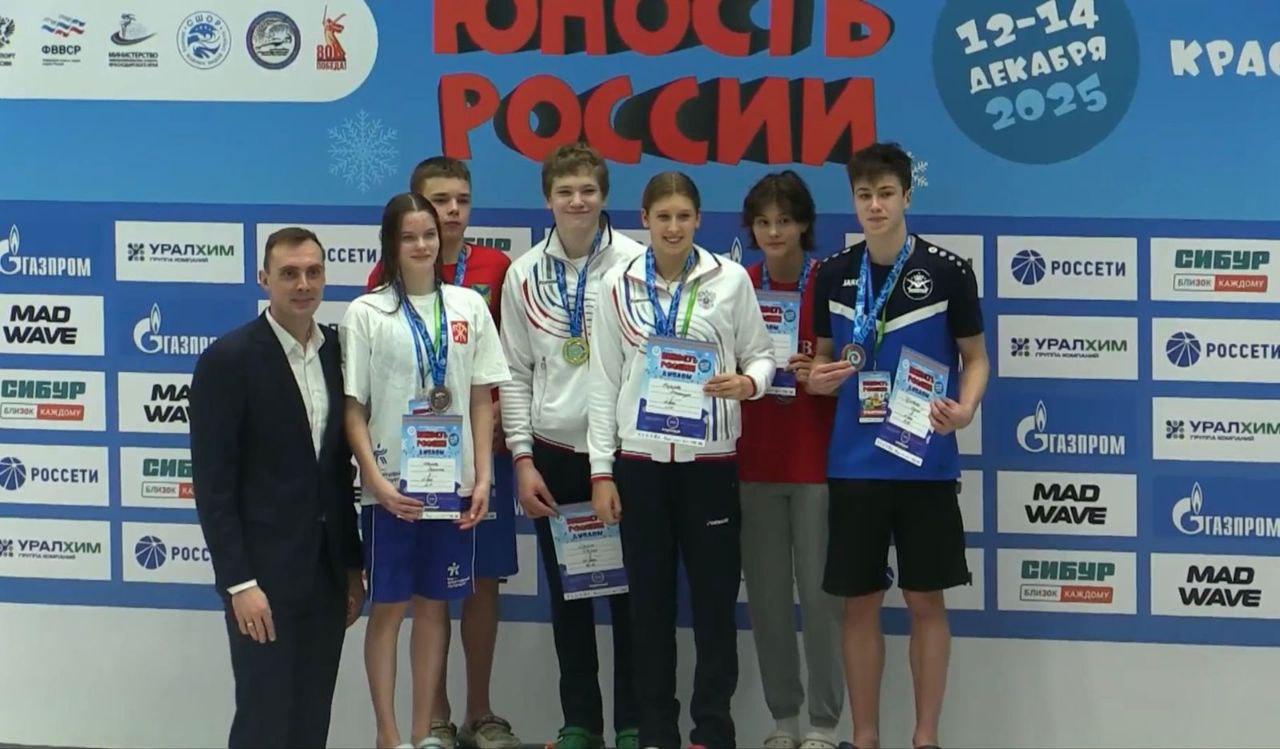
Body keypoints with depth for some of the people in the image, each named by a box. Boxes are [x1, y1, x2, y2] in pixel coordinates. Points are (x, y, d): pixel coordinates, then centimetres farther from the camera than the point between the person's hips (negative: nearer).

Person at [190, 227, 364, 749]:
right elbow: (213, 484, -12)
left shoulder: (337, 353, 8)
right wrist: (240, 583, -16)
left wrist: (352, 567, 13)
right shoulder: (228, 360, -10)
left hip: (327, 572, 5)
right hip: (263, 572, -5)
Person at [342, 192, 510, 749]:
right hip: (390, 486, -2)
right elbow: (353, 409, -4)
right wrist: (376, 481, -13)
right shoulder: (366, 313, -2)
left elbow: (481, 400, 7)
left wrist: (483, 477, -1)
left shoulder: (468, 306, 5)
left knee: (434, 604, 9)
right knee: (388, 607, 3)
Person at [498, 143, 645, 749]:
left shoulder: (636, 263, -4)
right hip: (553, 454, 3)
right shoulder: (524, 274, 6)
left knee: (629, 588, 2)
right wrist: (523, 459, 2)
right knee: (567, 593, 10)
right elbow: (515, 373, 8)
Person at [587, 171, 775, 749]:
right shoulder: (619, 285, 3)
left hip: (709, 459, -1)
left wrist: (747, 383, -20)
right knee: (650, 599, 7)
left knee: (715, 597, 2)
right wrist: (601, 471, 0)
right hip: (640, 459, 1)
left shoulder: (730, 279, -1)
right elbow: (603, 382, 4)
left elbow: (761, 354, 5)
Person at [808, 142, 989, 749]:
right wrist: (817, 378, -8)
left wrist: (965, 408, -16)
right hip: (855, 464, 2)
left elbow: (976, 357, 2)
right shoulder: (834, 275, 5)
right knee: (860, 602, 7)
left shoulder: (948, 272, -4)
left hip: (926, 464, -2)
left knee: (926, 601, 5)